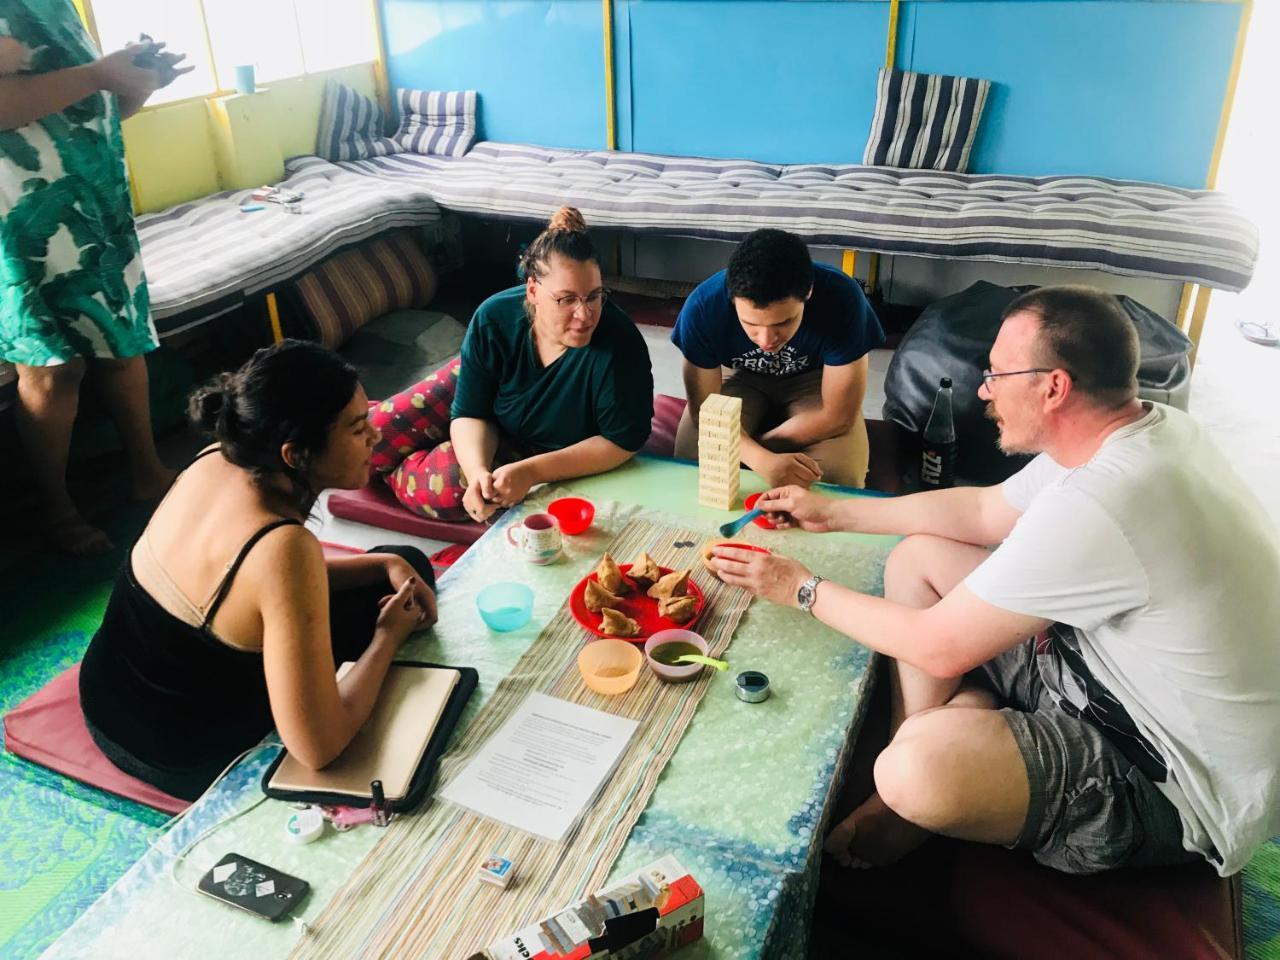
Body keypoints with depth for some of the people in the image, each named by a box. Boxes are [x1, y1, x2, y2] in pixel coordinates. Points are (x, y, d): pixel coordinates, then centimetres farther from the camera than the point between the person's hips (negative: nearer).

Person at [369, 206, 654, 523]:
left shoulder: (620, 343, -36)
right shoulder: (494, 318, -28)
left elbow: (622, 441, -29)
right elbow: (471, 413, -21)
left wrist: (530, 472, -38)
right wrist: (477, 470, -43)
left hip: (538, 449, -2)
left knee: (446, 488, -22)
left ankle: (387, 470, 12)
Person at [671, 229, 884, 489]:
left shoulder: (841, 299, -35)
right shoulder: (703, 306, -32)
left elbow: (838, 415, -26)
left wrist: (753, 446, -23)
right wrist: (762, 460, -42)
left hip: (812, 380, -1)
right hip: (740, 378, 1)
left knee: (841, 478, -26)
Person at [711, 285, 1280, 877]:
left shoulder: (1095, 506, -33)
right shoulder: (1143, 429, -3)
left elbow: (939, 647, -23)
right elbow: (983, 510, 10)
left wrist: (803, 590, -9)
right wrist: (834, 514, 10)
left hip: (1180, 789, -9)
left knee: (918, 767, -35)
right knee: (917, 558, 5)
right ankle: (902, 793, 6)